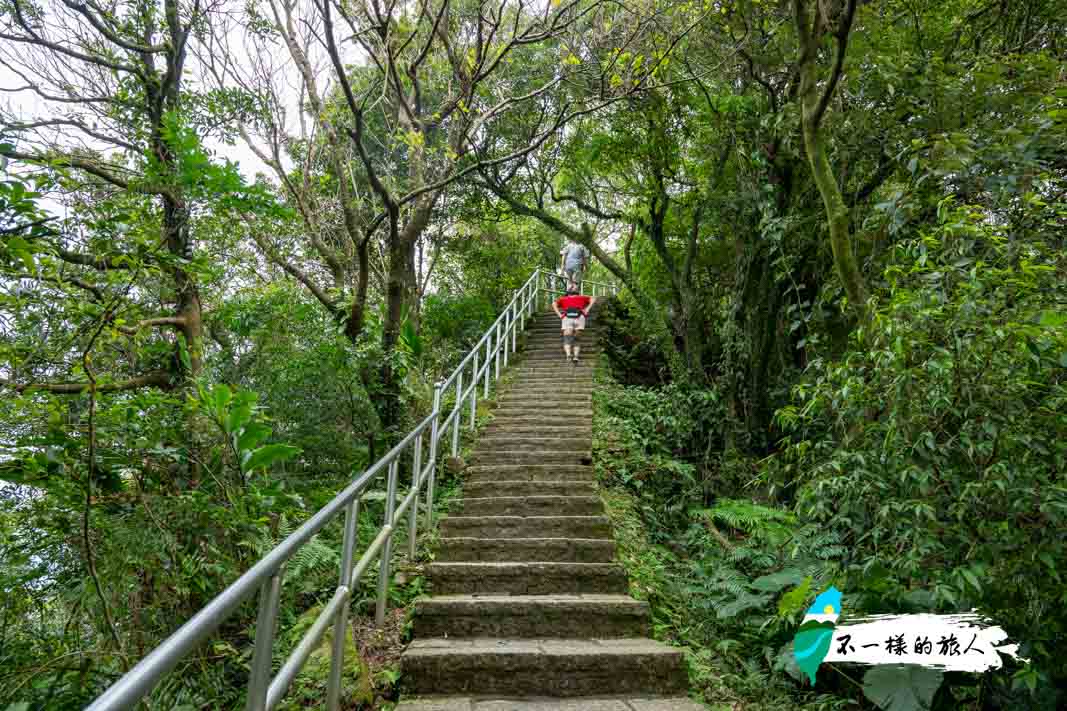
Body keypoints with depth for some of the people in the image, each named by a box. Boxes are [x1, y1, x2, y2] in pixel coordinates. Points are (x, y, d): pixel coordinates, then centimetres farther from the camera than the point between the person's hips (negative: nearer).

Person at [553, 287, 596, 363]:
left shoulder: (563, 298, 29)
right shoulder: (581, 297, 31)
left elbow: (554, 304, 11)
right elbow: (593, 298, 16)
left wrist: (559, 315, 6)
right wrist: (586, 310, 9)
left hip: (567, 317, -1)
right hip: (580, 317, 1)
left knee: (567, 338, 0)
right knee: (576, 339, 9)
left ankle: (568, 355, -22)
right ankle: (576, 356, -9)